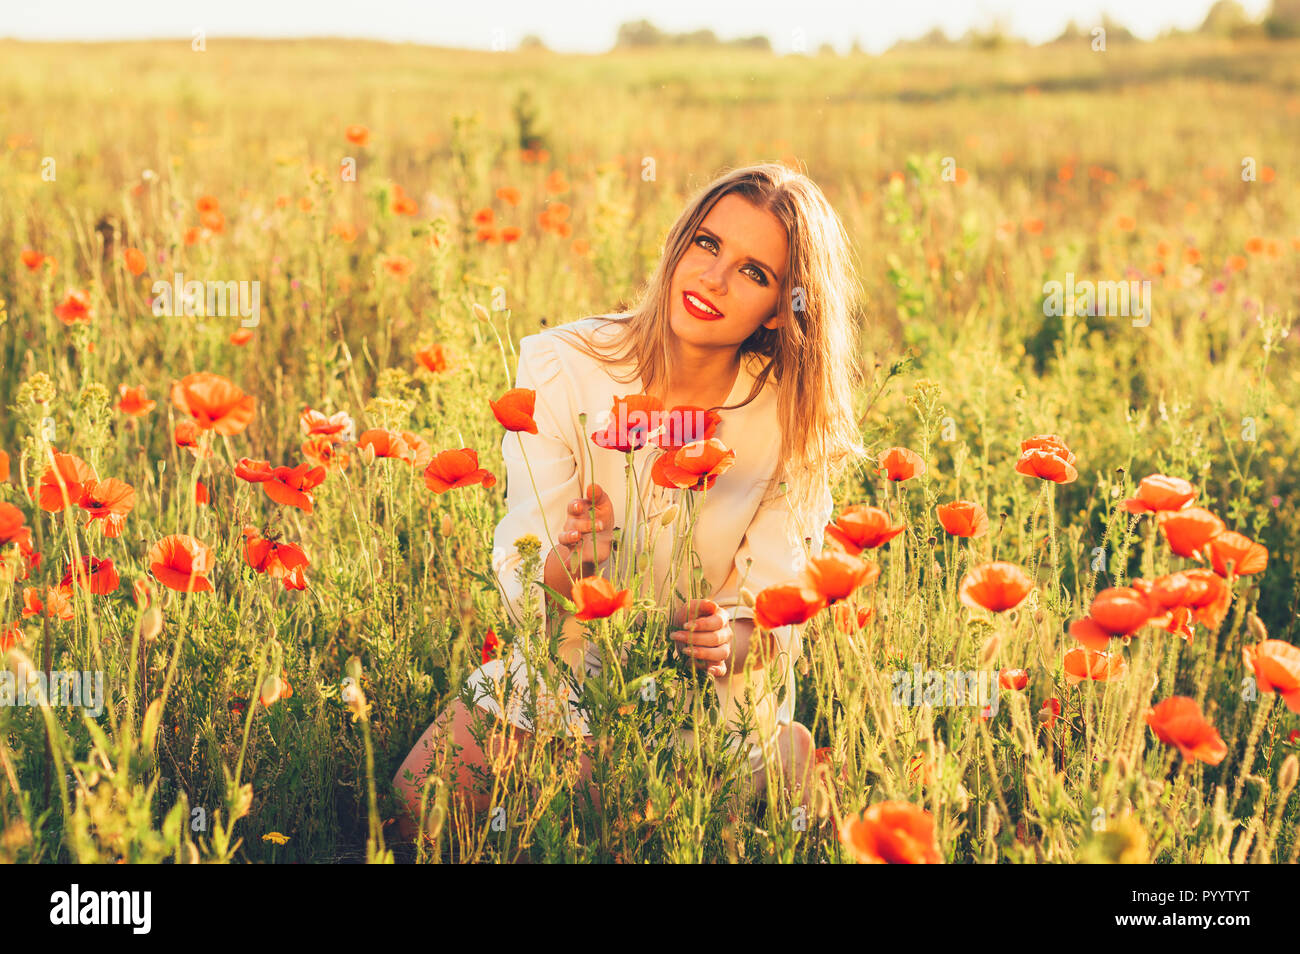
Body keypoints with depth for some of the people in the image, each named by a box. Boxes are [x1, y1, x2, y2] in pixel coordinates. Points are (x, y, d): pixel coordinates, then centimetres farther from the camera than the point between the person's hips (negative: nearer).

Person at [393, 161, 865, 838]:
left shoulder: (793, 417, -11)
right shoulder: (562, 368, -14)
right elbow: (520, 584, -15)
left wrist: (729, 638, -32)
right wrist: (568, 563, -39)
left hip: (720, 688, -1)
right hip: (566, 663, 1)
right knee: (422, 800, -15)